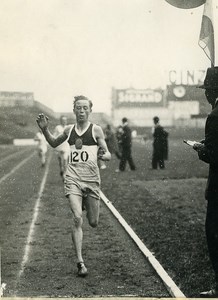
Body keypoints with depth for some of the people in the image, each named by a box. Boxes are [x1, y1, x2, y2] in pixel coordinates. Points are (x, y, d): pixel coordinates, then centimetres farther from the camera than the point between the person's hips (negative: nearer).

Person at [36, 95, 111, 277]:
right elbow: (54, 143, 27)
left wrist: (103, 155, -24)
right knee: (77, 218, -15)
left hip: (92, 179, -1)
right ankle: (80, 262, -11)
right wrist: (45, 129, 11)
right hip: (73, 178, 1)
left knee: (93, 223, 8)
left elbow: (108, 155, -1)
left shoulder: (96, 130, 0)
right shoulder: (69, 130, 9)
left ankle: (88, 203, 46)